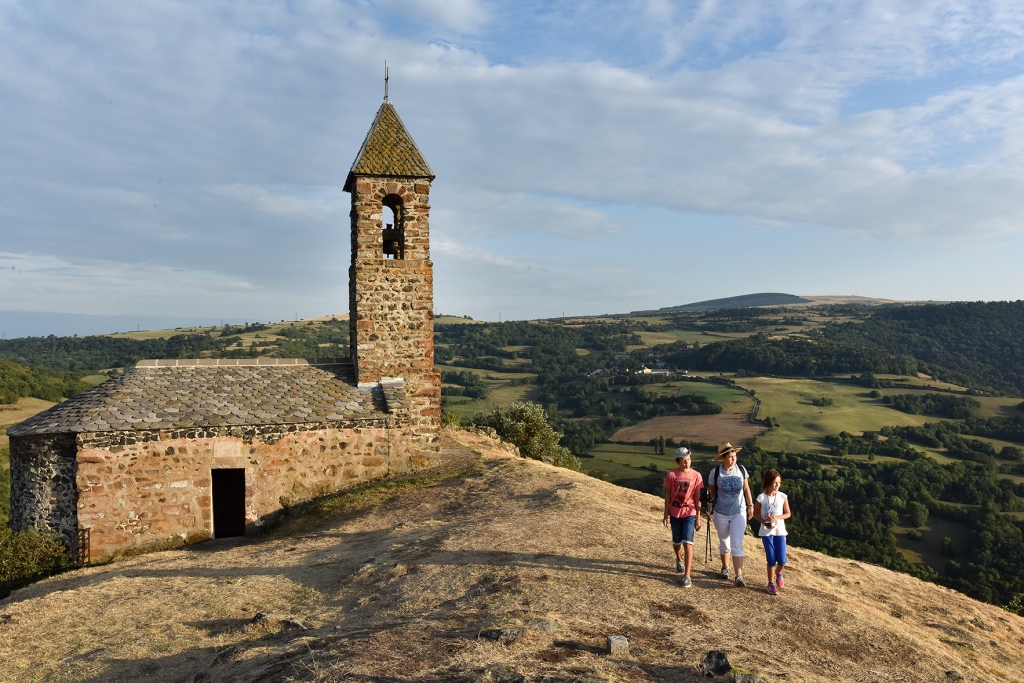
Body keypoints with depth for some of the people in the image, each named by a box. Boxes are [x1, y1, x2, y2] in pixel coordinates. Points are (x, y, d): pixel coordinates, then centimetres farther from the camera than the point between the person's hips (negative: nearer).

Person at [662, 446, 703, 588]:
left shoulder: (696, 475, -7)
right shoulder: (671, 475, -7)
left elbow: (697, 498, -2)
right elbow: (667, 495, 0)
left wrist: (698, 517, -1)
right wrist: (666, 515, -1)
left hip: (690, 513, -1)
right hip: (675, 513, 2)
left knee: (687, 543, -11)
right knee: (676, 541, 17)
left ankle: (687, 576, -8)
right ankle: (679, 560, 48)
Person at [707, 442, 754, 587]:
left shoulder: (741, 470, -7)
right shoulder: (715, 473, -12)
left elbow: (746, 489, 6)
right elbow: (711, 492, -2)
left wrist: (751, 506, 7)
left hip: (739, 513, 0)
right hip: (721, 514, 0)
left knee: (737, 544, -9)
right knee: (724, 543, 15)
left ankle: (739, 576, -10)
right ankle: (725, 567, 38)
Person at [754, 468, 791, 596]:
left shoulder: (783, 497, -5)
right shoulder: (762, 497, -9)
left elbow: (788, 513, 2)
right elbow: (756, 513, 1)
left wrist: (777, 518, -16)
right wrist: (764, 522, -15)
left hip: (780, 531, 1)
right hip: (767, 532, -1)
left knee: (782, 560, 0)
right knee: (771, 560, 2)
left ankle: (778, 573, 33)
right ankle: (771, 583, 20)